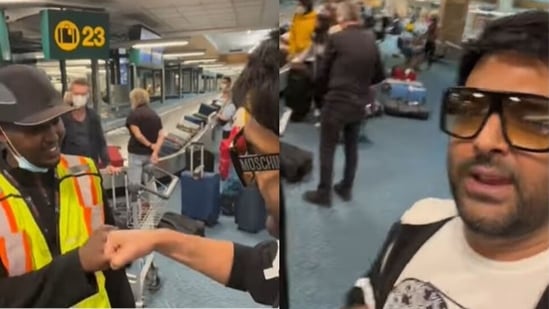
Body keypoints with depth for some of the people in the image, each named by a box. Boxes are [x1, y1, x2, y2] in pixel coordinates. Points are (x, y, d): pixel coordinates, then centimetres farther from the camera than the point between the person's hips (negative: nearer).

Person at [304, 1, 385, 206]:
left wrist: (322, 93, 14)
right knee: (352, 148, 19)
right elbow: (379, 76, 10)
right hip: (359, 105, 6)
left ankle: (324, 194, 15)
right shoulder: (371, 40, 3)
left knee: (327, 150, 7)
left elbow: (322, 73, -4)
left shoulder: (336, 39, -13)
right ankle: (346, 189, 31)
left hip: (335, 103, -5)